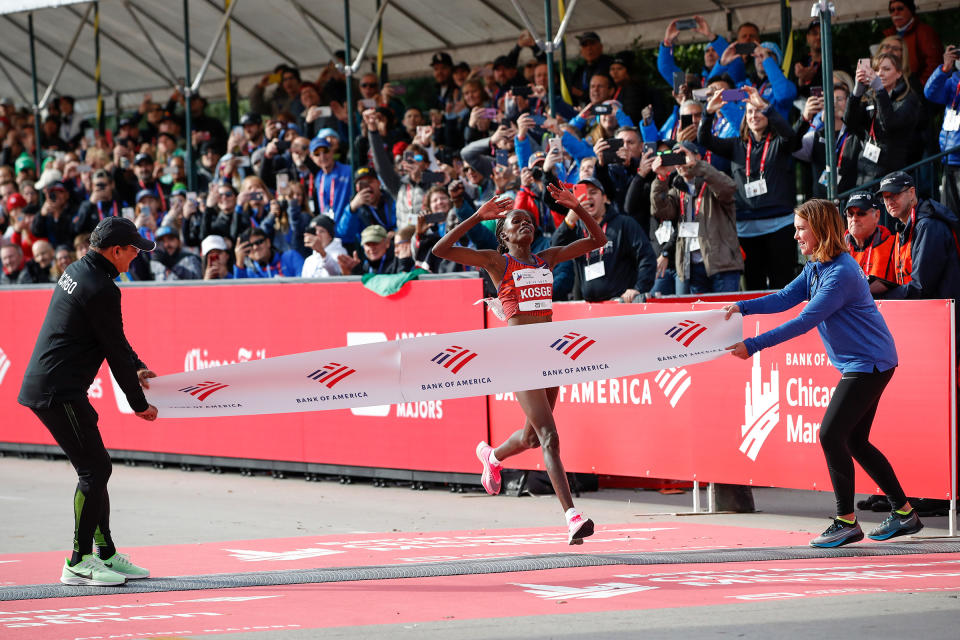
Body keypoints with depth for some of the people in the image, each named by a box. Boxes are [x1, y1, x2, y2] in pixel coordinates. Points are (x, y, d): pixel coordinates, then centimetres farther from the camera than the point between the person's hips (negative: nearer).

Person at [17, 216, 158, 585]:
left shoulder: (77, 272, 14)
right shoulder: (101, 289, -17)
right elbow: (115, 349, -12)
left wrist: (135, 367, 27)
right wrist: (139, 403, -2)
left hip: (42, 386, 10)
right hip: (58, 393, -10)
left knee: (95, 467, 14)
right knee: (95, 469, -8)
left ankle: (105, 554, 19)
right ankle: (78, 564, -5)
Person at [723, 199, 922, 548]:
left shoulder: (841, 273, -23)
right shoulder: (816, 267, 9)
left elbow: (805, 321, -26)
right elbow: (786, 298, 7)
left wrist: (753, 346, -26)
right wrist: (742, 307, -8)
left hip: (870, 364, -10)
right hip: (858, 364, 10)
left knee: (831, 434, -12)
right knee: (854, 441, 12)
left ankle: (846, 523, -5)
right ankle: (904, 513, 20)